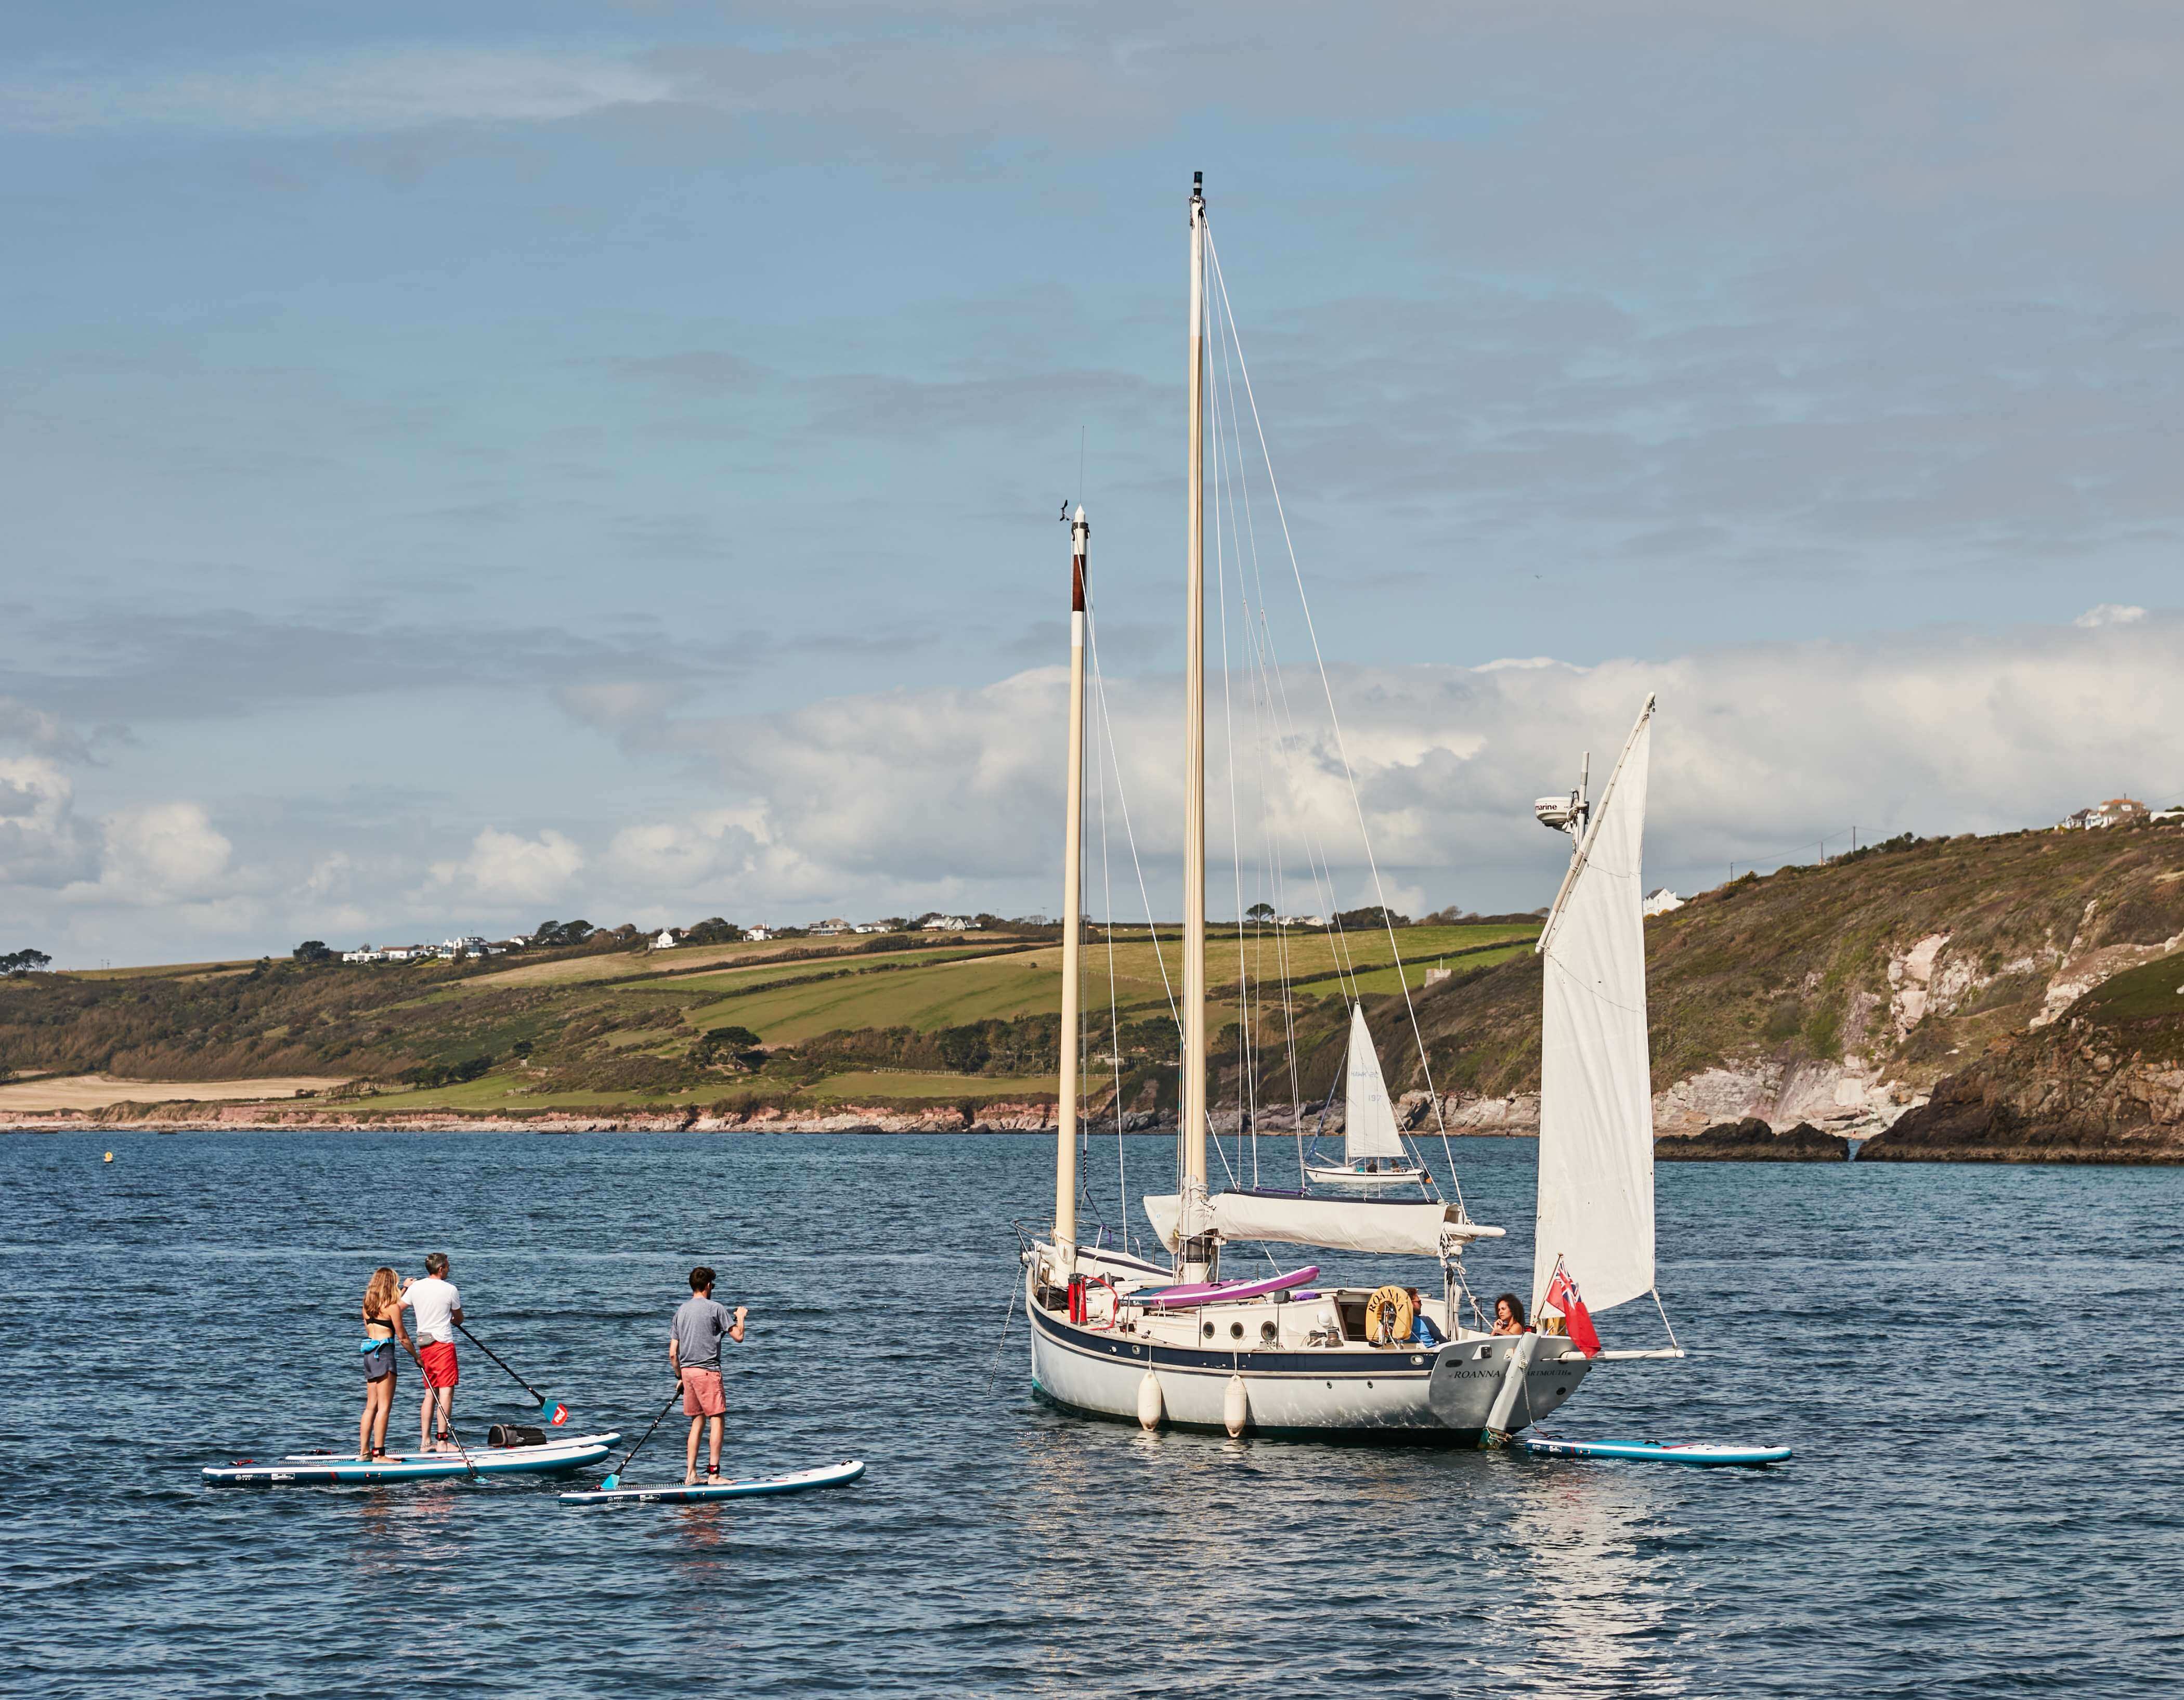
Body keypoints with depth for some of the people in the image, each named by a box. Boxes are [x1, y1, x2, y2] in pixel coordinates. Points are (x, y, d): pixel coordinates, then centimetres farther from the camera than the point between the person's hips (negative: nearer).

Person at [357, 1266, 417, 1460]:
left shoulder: (368, 1305, 11)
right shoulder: (392, 1307, -10)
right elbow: (402, 1337, -7)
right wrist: (416, 1356, 5)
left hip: (369, 1354, 8)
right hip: (384, 1353, -8)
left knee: (371, 1406, 13)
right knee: (384, 1407, -7)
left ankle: (364, 1451, 13)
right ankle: (379, 1453, -10)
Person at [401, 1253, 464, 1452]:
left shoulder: (415, 1288, 3)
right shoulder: (450, 1290, -7)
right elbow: (459, 1318, 6)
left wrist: (404, 1288, 30)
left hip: (424, 1345, 6)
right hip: (443, 1343, -6)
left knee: (430, 1393, 13)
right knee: (446, 1391, -6)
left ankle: (425, 1441, 11)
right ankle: (442, 1441, -11)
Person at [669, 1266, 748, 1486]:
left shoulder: (681, 1312, 12)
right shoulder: (715, 1308, -6)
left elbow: (672, 1354, 11)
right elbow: (738, 1337, -5)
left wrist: (680, 1377, 22)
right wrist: (741, 1317, 13)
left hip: (687, 1370, 7)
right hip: (707, 1371, -7)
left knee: (697, 1421, 13)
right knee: (717, 1419, -3)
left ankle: (690, 1474, 10)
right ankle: (713, 1472, -8)